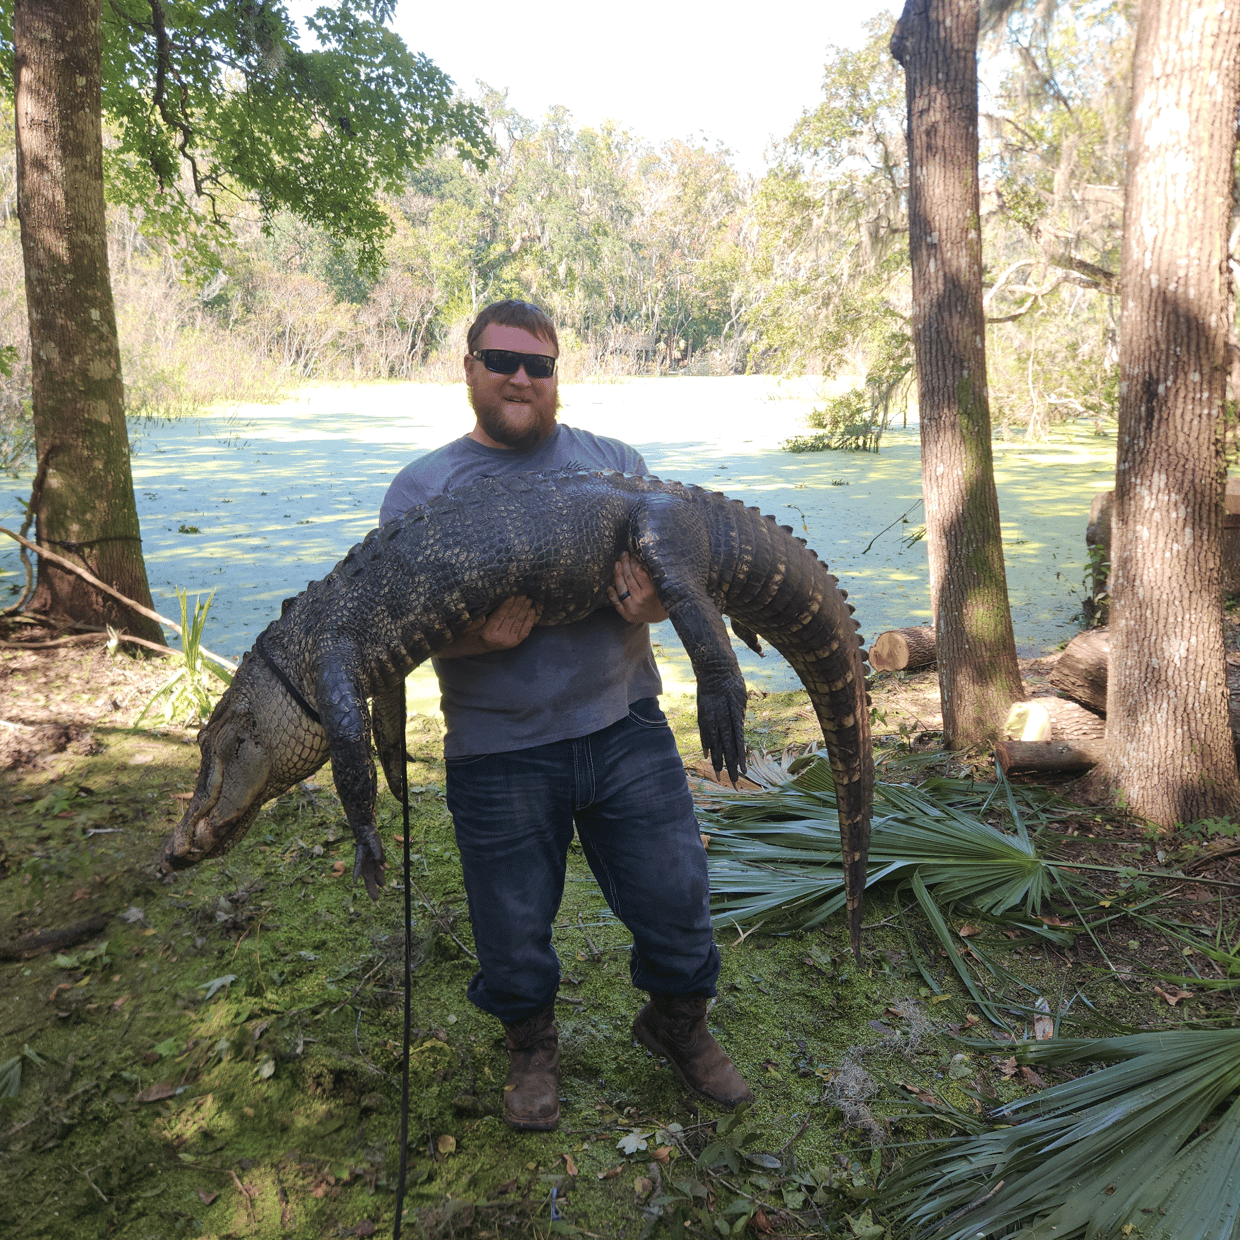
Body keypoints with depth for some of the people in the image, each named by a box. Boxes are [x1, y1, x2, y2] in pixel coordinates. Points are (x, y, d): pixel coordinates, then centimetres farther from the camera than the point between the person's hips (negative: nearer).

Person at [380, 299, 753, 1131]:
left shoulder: (616, 462, 10)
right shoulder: (421, 488, 4)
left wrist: (656, 601, -17)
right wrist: (475, 636, -23)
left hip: (625, 726, 2)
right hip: (497, 752, -1)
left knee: (675, 894, 9)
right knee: (514, 929, 12)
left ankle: (680, 1022, 38)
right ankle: (532, 1048, 41)